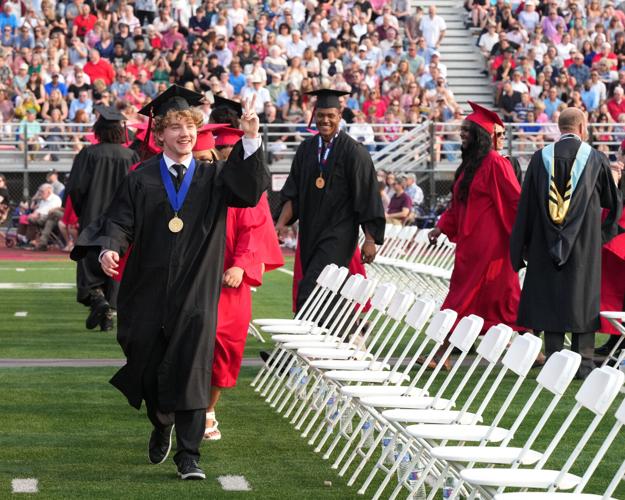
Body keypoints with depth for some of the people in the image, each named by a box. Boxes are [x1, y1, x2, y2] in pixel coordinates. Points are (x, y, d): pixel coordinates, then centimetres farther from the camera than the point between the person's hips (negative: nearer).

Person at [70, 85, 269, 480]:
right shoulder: (141, 180, 4)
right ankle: (161, 425, 40)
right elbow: (119, 222, -2)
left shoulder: (212, 178, 5)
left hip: (195, 294, -1)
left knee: (190, 370, -8)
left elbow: (249, 190, -13)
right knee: (148, 368, 10)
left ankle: (189, 455, -4)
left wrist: (251, 140, -26)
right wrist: (109, 248, -25)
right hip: (149, 292, 1)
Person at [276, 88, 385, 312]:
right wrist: (281, 223, -6)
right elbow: (293, 193, 8)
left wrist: (370, 239, -12)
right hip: (310, 233, 6)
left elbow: (367, 198, -9)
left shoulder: (353, 151, -9)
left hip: (338, 235, -6)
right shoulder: (306, 148, 8)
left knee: (310, 293, -17)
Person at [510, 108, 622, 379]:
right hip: (584, 243, -1)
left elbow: (525, 204, 3)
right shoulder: (595, 158, -3)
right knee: (583, 296, 3)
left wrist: (522, 246, 10)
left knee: (550, 297, 6)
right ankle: (584, 362, 1)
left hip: (546, 243, 2)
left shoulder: (540, 158, 1)